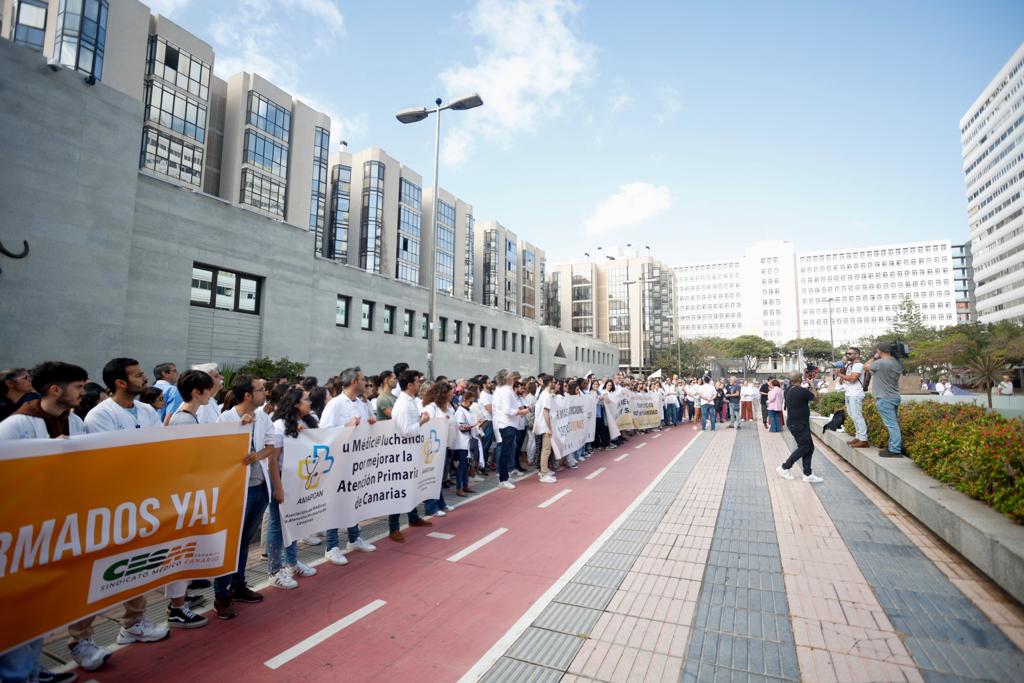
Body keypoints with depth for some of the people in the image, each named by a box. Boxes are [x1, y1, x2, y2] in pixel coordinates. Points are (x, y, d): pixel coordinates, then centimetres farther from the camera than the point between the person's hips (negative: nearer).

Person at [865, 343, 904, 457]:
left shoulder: (880, 363, -21)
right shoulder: (897, 363, 5)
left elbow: (866, 366, -6)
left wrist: (875, 357, 6)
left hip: (884, 399, -9)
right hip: (895, 397, 9)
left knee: (891, 425, -5)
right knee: (895, 424, 14)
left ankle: (895, 450, -2)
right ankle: (894, 447, 22)